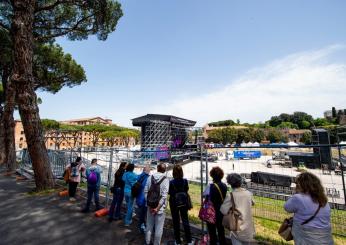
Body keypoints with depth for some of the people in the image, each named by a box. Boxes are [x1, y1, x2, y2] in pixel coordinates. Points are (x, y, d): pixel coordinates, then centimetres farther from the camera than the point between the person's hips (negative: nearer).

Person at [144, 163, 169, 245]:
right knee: (159, 228, 14)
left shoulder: (150, 178, -4)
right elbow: (164, 196, -18)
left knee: (149, 226, 22)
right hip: (160, 207, -4)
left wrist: (149, 204, -2)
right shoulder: (166, 180, -14)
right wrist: (158, 208, -13)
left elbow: (146, 191, -5)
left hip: (150, 206, 4)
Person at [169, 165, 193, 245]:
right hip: (183, 203, 2)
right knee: (185, 221, 17)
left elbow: (169, 192, -9)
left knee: (176, 222, 14)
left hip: (174, 203, -2)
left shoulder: (171, 182, -21)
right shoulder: (185, 181, -14)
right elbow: (186, 190, -1)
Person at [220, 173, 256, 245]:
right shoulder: (248, 193, -7)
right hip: (248, 226, 5)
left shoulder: (230, 196, -22)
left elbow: (224, 211, -20)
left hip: (237, 227, -5)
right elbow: (252, 203, 14)